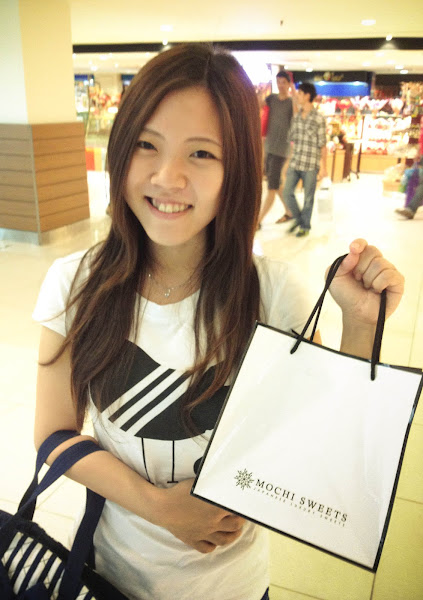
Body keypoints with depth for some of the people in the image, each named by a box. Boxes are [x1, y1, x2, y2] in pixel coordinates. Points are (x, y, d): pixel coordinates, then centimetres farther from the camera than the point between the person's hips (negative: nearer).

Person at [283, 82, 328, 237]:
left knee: (308, 197, 5)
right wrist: (290, 160, 14)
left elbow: (323, 145, -6)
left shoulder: (319, 119, -7)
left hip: (311, 165, -5)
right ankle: (298, 218, 25)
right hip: (294, 163, 5)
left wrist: (323, 166, -6)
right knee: (287, 193, 3)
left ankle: (305, 226, 21)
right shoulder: (296, 118, 8)